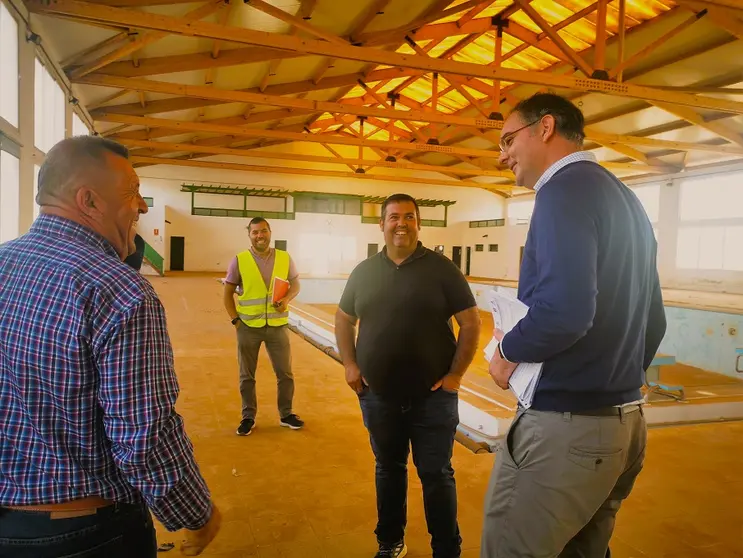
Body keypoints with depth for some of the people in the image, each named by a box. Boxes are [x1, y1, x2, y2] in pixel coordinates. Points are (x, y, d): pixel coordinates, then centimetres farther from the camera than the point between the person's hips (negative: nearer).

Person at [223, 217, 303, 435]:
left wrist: (287, 299, -12)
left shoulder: (285, 258, -1)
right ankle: (248, 417, 27)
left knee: (285, 372, 10)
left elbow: (295, 284, 8)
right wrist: (235, 319, -6)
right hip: (248, 326, -1)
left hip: (277, 325, 1)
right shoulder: (239, 261, -5)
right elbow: (228, 293, 1)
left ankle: (286, 414, 28)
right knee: (247, 375, 11)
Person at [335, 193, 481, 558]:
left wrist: (455, 374, -11)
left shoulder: (441, 269, -5)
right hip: (378, 397, 3)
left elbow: (471, 323, -4)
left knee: (436, 475, 7)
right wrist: (349, 364, 2)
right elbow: (343, 319, 14)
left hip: (432, 396, -3)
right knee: (388, 470, 18)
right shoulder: (363, 272, 4)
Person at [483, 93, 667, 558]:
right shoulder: (627, 200, 15)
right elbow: (654, 321, 18)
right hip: (625, 422, 10)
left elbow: (564, 309, -29)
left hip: (565, 425, -9)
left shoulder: (565, 189, -14)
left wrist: (509, 352, -11)